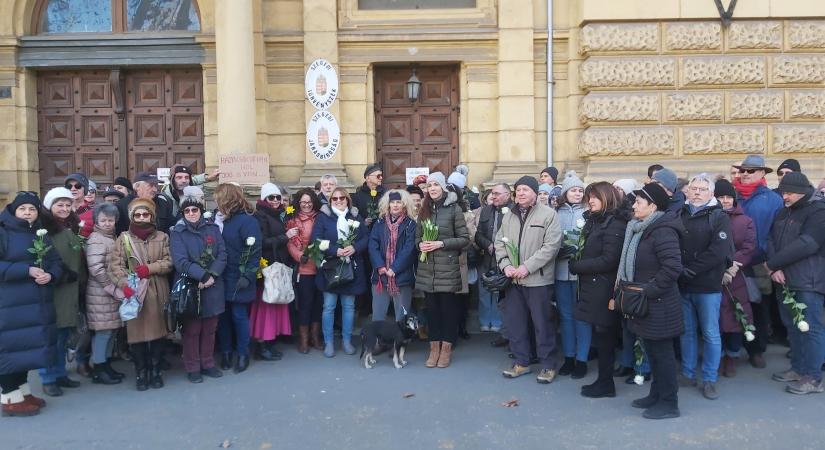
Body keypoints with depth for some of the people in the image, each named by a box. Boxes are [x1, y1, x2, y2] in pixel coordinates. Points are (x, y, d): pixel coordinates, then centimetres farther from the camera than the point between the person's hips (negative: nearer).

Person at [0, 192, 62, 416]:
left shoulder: (41, 235, 14)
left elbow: (56, 262, 10)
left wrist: (50, 275, -11)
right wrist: (27, 270, -20)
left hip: (37, 303, 6)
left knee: (27, 346, 12)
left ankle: (23, 392, 23)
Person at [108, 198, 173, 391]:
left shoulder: (162, 237, 6)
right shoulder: (124, 238, 3)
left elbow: (169, 262, 1)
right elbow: (115, 264, -4)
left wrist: (150, 268, -13)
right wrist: (124, 284, -18)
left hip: (157, 292, 1)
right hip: (134, 292, -1)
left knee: (158, 330, 6)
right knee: (137, 331, 2)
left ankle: (156, 370, 21)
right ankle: (141, 373, 17)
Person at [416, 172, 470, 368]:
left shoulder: (454, 209, -3)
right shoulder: (424, 210, 12)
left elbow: (465, 238, -4)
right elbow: (417, 236, 18)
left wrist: (441, 244, -14)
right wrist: (420, 244, -4)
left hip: (447, 267, -4)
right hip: (427, 267, 4)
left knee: (448, 307, 3)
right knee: (432, 307, 8)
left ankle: (446, 349, 15)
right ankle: (434, 348, 19)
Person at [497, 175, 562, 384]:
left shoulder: (549, 214, -7)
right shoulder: (508, 216, 12)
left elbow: (551, 246, -14)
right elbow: (499, 243, 13)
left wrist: (527, 266, -18)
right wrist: (505, 265, -5)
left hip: (538, 279, -6)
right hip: (513, 280, 6)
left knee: (543, 323, 2)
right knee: (513, 322, 12)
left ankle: (548, 365, 17)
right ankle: (521, 362, 26)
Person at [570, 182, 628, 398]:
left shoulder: (614, 224, -13)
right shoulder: (594, 220, 14)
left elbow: (608, 260, -19)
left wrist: (576, 266, -14)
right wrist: (576, 257, -1)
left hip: (604, 288, -8)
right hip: (591, 286, 8)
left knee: (604, 335, 2)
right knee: (602, 335, 13)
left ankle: (605, 383, 13)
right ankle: (603, 380, 21)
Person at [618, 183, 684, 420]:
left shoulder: (662, 231, -20)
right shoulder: (640, 229, 11)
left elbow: (672, 267, -28)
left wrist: (650, 290, -23)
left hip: (658, 305, -9)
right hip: (644, 302, 9)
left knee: (662, 352, 2)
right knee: (652, 351, 19)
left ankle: (669, 403, 15)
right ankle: (657, 394, 32)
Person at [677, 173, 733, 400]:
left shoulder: (719, 217, -2)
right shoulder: (680, 215, 10)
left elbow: (719, 251, -14)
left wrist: (690, 269, -15)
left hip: (708, 286, -4)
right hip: (683, 285, 4)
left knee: (711, 334, 3)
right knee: (687, 332, 12)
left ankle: (710, 380, 13)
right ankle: (688, 374, 23)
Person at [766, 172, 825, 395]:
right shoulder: (784, 212, 16)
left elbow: (805, 244, -19)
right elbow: (772, 239, 8)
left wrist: (772, 263, -12)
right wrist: (775, 268, -9)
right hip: (786, 280, 8)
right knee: (793, 326, 14)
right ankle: (798, 369, 25)